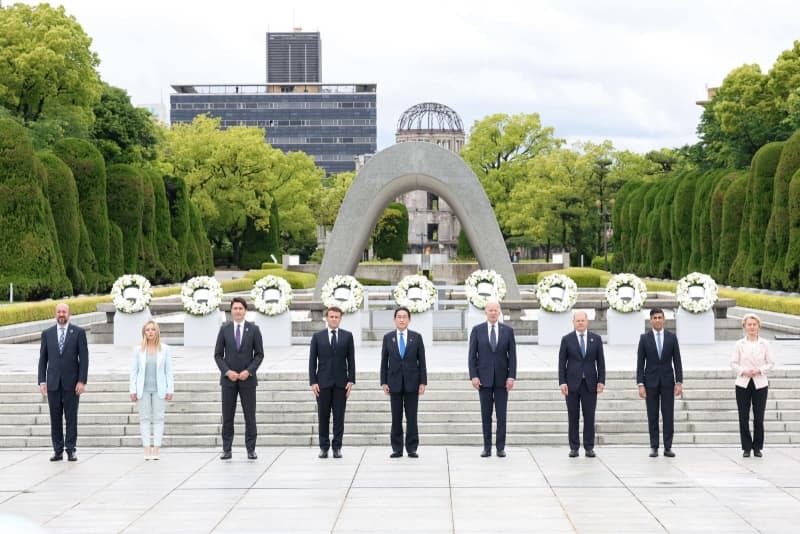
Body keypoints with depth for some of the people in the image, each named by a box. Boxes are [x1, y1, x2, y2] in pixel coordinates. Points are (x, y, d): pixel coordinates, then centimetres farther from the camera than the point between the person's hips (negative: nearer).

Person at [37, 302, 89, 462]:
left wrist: (82, 381, -9)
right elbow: (43, 359, 9)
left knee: (71, 418, 0)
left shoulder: (78, 332, 2)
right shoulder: (47, 333, 8)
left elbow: (84, 358, -1)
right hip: (53, 383, 2)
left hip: (71, 383, -2)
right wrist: (42, 381, 0)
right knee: (55, 418, 4)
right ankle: (58, 450, 9)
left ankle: (71, 450, 5)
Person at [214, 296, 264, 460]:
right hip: (228, 378, 1)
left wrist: (249, 371, -12)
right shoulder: (224, 329, 3)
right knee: (227, 416, 2)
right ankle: (226, 450, 7)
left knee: (250, 416, 1)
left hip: (247, 379, -1)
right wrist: (227, 371, -10)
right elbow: (218, 354, 4)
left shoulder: (253, 329, 1)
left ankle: (251, 450, 6)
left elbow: (259, 354, 1)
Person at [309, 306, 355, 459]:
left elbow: (351, 360, 5)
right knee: (323, 416, 3)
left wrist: (351, 380, -4)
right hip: (323, 382, 0)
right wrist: (313, 382, -5)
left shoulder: (347, 336, 5)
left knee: (339, 416, 1)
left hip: (341, 382, 0)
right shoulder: (317, 336, 5)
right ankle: (324, 447, 9)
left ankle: (337, 447, 6)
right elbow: (312, 360, 3)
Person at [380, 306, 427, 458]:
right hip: (395, 382, 1)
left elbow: (422, 361, 2)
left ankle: (412, 448, 6)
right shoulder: (388, 337, 5)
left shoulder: (416, 337, 3)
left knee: (411, 417, 1)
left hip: (412, 382, -1)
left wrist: (423, 382, -4)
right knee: (396, 417, 3)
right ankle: (397, 449, 7)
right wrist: (383, 382, -1)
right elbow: (384, 362, 6)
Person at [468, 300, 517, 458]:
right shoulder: (477, 330, 2)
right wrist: (473, 376, -8)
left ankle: (500, 447, 6)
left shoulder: (508, 330, 3)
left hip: (502, 378, 0)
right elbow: (472, 355, 1)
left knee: (501, 415, 1)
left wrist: (511, 377, -7)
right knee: (486, 415, 4)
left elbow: (512, 355, 2)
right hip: (484, 378, 0)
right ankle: (487, 447, 8)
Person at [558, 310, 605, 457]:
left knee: (589, 417, 1)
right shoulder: (567, 339, 3)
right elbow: (562, 362, 1)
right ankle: (574, 447, 8)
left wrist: (601, 381, -2)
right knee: (573, 417, 2)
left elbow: (600, 361, 7)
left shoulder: (596, 339, 6)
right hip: (572, 383, -1)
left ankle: (589, 447, 7)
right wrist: (562, 382, -7)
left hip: (590, 384, 1)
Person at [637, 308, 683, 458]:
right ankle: (654, 447, 6)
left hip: (667, 381, 1)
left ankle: (668, 447, 4)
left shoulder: (672, 337, 3)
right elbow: (640, 363, -1)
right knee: (652, 416, 2)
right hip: (651, 381, 0)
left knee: (668, 415, -1)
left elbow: (677, 361, 3)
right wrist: (640, 384, -8)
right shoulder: (644, 338, 1)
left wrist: (679, 382, -5)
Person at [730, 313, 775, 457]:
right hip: (743, 384, 0)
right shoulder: (739, 344, 2)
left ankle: (757, 447, 12)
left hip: (760, 384, 0)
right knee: (743, 418, 1)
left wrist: (759, 370, -13)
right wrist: (743, 371, -14)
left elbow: (771, 363, 3)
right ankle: (746, 448, 10)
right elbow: (733, 362, 3)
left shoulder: (764, 344, 2)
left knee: (759, 418, 0)